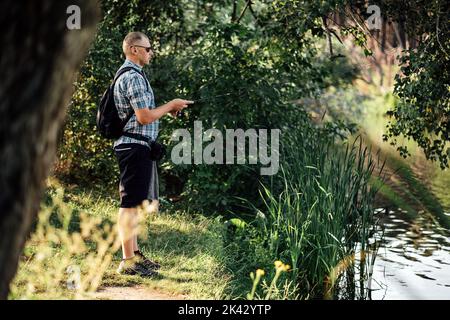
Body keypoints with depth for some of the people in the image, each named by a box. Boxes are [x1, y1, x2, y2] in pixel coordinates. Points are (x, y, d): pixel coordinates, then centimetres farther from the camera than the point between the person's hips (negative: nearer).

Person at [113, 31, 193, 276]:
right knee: (130, 203, -8)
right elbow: (145, 117, -20)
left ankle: (134, 254, 25)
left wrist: (167, 109, 15)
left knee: (134, 202, 16)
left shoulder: (128, 74, 18)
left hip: (136, 146, 11)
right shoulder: (134, 77, -16)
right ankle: (128, 262, -4)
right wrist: (171, 105, -7)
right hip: (135, 146, -11)